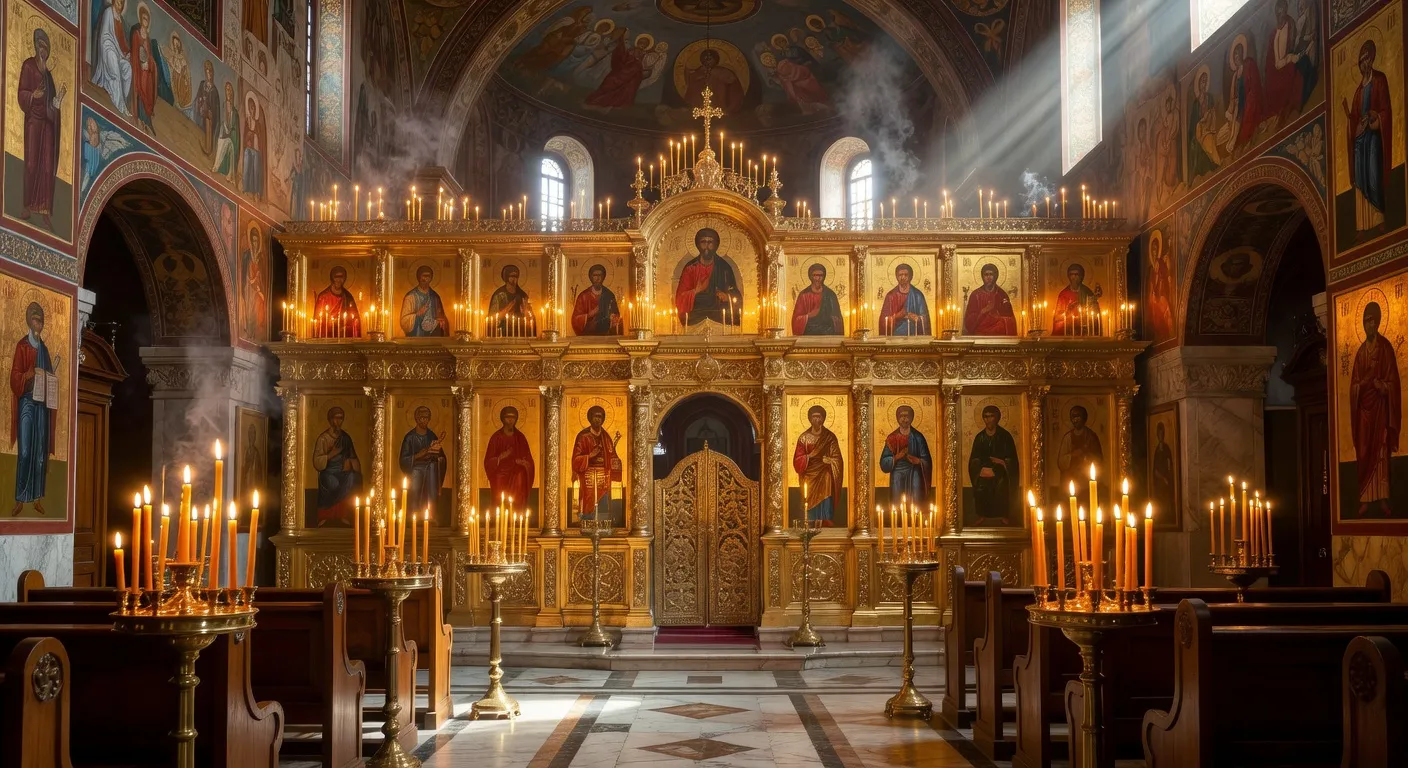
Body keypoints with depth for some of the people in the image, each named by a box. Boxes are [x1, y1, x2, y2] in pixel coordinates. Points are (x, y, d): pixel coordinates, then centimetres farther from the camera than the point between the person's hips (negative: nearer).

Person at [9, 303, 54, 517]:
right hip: (26, 402, -5)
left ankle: (38, 497, 10)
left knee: (41, 450, 5)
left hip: (43, 403, 5)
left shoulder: (44, 348, 16)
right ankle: (20, 499, -5)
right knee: (25, 450, -9)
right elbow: (14, 378, -6)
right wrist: (30, 375, -21)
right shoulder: (22, 346, -1)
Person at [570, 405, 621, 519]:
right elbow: (576, 459, -5)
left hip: (603, 475, 4)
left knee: (604, 509, -1)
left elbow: (612, 458, 10)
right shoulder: (583, 436, -2)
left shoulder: (605, 437, 13)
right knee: (588, 509, -9)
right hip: (588, 476, -4)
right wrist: (590, 456, -19)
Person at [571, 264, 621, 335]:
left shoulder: (609, 295, 7)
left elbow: (616, 316, 12)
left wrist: (613, 318, -10)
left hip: (606, 335, 1)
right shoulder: (583, 296, 2)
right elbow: (575, 319, 1)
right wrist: (589, 315, -14)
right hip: (588, 335, -1)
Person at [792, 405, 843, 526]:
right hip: (810, 479, 1)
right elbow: (797, 460, 1)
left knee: (825, 512, -5)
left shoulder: (830, 437, 4)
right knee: (811, 513, -2)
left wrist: (829, 461, -18)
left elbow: (837, 460, 2)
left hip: (825, 479, 0)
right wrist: (809, 456, -16)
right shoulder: (804, 437, 4)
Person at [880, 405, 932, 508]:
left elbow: (926, 461, 2)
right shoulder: (892, 438, 8)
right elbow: (884, 462, 4)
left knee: (915, 508, -10)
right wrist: (897, 457, -12)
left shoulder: (917, 437, 5)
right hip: (897, 478, 1)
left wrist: (917, 461, -18)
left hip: (914, 477, -1)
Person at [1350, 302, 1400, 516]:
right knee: (1364, 453, 2)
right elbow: (1354, 383, 9)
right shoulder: (1361, 351, 10)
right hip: (1364, 407, 3)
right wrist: (1361, 386, -11)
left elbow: (1393, 380, -4)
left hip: (1380, 407, -3)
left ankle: (1382, 498, 6)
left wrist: (1383, 387, -21)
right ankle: (1365, 499, 5)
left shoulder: (1386, 347, -2)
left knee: (1381, 452, 0)